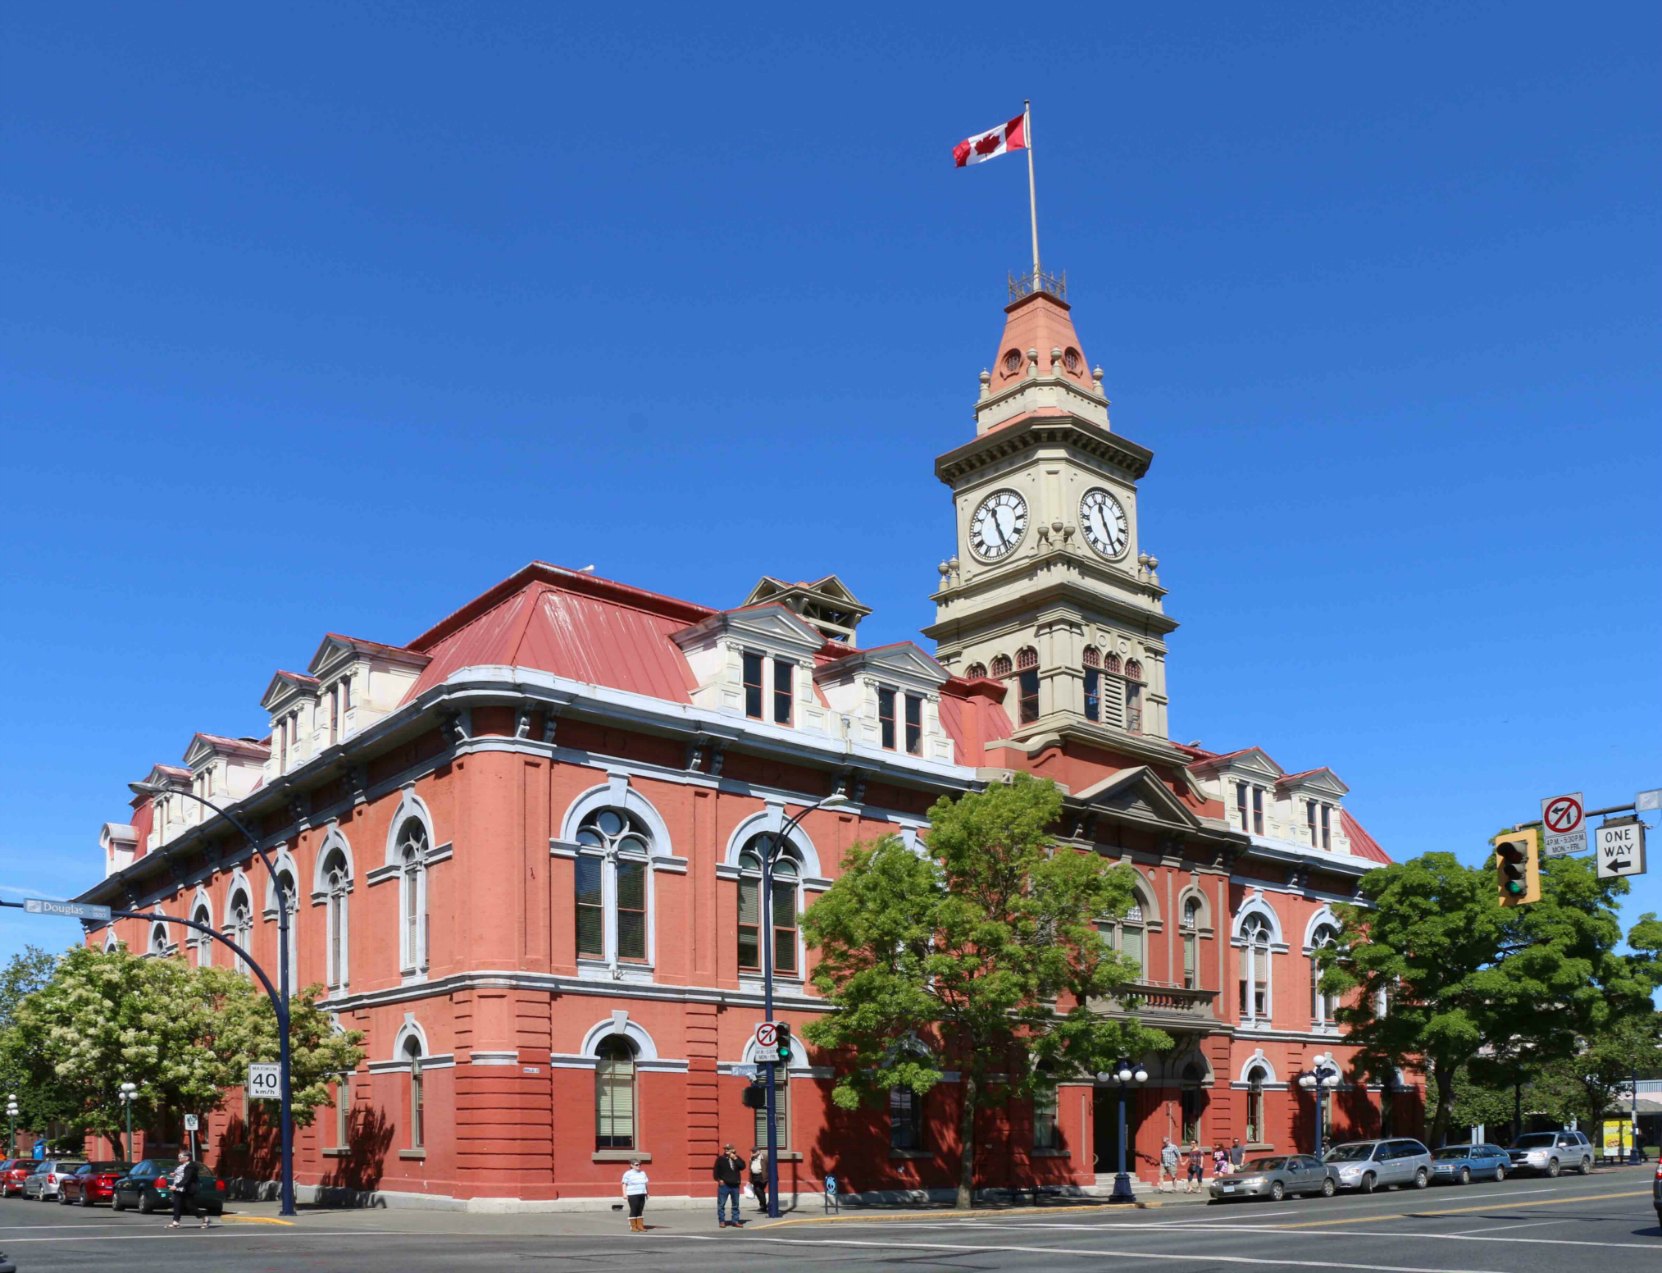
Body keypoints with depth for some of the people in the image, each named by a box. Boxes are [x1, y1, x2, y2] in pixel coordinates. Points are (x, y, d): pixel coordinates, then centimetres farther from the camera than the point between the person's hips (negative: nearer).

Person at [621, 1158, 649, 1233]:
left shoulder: (643, 1173, 16)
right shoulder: (628, 1174, -2)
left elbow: (645, 1184, 21)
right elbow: (624, 1184, -6)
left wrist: (647, 1193, 18)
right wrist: (624, 1194, -14)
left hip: (641, 1195, 6)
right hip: (632, 1195, -6)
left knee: (640, 1210, 5)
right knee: (633, 1210, -5)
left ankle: (640, 1226, 9)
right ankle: (633, 1227, 0)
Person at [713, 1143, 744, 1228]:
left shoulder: (737, 1158, 8)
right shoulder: (721, 1159, -2)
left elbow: (742, 1166, -7)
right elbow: (716, 1171, -2)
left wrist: (735, 1159, -12)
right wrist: (719, 1179, -13)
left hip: (735, 1185, 3)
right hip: (724, 1185, -3)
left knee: (735, 1204, 9)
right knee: (721, 1204, -3)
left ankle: (735, 1221, 17)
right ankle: (721, 1221, 5)